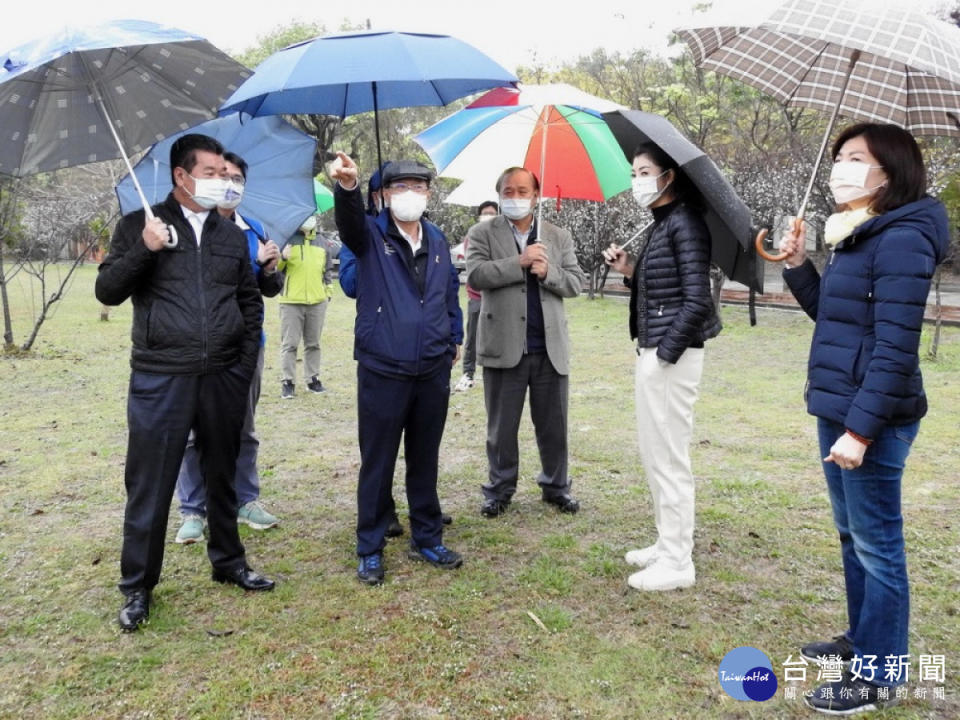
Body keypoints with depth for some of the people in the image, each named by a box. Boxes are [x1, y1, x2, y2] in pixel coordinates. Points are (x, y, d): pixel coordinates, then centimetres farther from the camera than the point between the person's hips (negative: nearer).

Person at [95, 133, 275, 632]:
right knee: (149, 485, 3)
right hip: (160, 378, -3)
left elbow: (251, 301, 16)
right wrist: (144, 249, -17)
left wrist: (247, 361, 6)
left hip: (224, 379, 3)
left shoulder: (232, 235, 12)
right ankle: (137, 586, 18)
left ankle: (229, 562, 31)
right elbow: (107, 292, -3)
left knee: (222, 475, 14)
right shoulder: (139, 227, 2)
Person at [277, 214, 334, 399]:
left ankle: (313, 378, 20)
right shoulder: (288, 239, -1)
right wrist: (282, 258, -21)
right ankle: (288, 381, 4)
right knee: (290, 343, -2)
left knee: (313, 343, 11)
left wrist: (328, 290, 17)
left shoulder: (321, 242, 14)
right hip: (291, 300, -4)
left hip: (317, 301, 4)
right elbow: (275, 268, -2)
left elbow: (326, 269, 23)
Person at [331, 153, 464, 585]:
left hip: (433, 372, 4)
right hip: (382, 372, -4)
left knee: (425, 461, 16)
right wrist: (347, 186, -45)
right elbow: (349, 218, -24)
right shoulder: (371, 234, -2)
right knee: (378, 465, 6)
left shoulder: (437, 239, 11)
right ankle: (370, 550, 20)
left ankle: (427, 540, 30)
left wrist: (454, 338, 11)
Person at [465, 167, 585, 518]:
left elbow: (576, 282, 5)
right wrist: (520, 262, -18)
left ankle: (556, 486, 27)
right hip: (504, 347, -2)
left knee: (553, 424, 11)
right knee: (501, 426, 8)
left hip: (551, 348, 2)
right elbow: (476, 275, -12)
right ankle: (500, 488, 22)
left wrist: (548, 272, -13)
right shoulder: (482, 233, 3)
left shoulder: (559, 236, 12)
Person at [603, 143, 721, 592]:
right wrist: (629, 270, 4)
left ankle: (677, 563, 10)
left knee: (668, 458, -2)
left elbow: (697, 300, -19)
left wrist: (665, 354, -18)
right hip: (653, 352, 10)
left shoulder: (684, 223, -13)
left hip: (671, 356, -10)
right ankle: (667, 544, 31)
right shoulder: (661, 223, 15)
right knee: (654, 454, 17)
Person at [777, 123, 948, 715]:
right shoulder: (857, 238, 13)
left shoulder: (901, 240, -16)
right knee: (853, 537, 20)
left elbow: (895, 347, -21)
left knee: (878, 546, 2)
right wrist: (799, 264, 10)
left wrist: (861, 428, -23)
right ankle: (864, 639, 37)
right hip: (839, 411, 10)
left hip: (871, 419, -10)